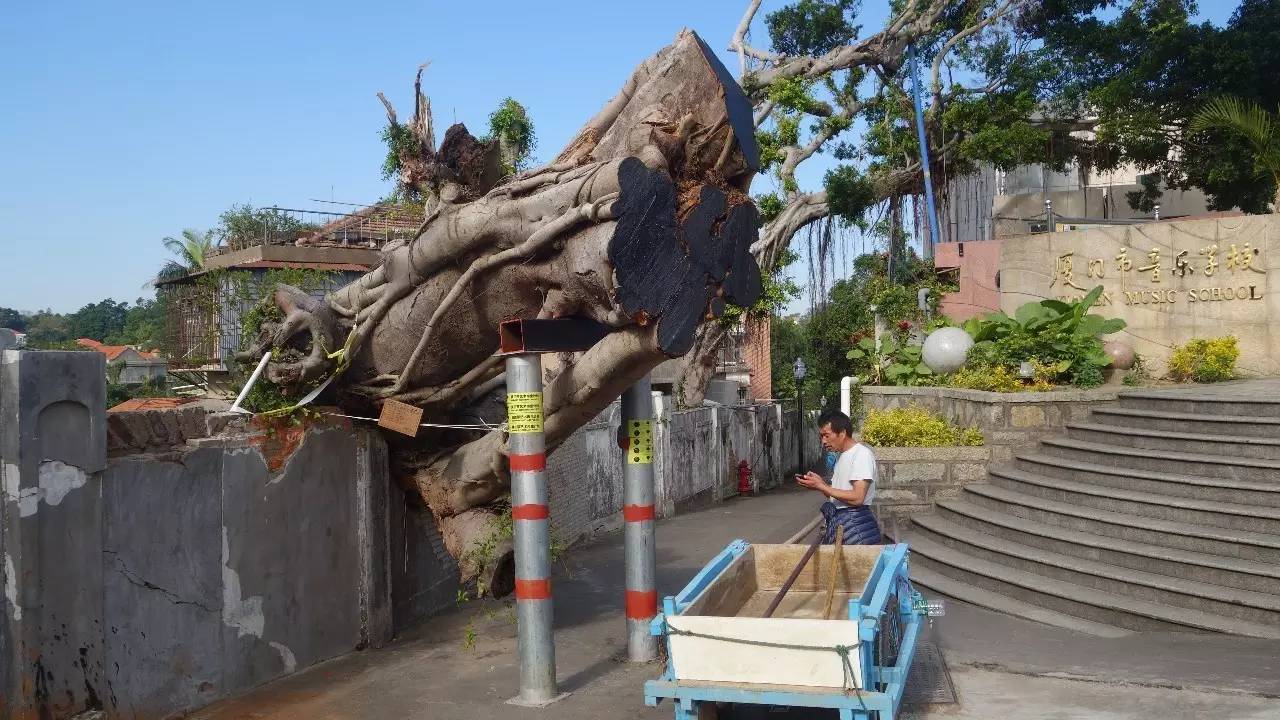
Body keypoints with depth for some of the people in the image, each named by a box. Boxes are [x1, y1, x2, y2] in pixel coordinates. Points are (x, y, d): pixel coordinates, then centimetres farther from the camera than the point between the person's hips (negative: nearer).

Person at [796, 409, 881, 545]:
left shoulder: (862, 454, -12)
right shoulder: (841, 456, 16)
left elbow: (857, 498, -21)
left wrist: (821, 486, -17)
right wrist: (821, 483, -2)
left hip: (855, 524, -8)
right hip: (837, 522, 8)